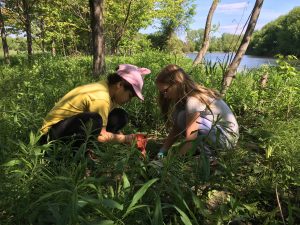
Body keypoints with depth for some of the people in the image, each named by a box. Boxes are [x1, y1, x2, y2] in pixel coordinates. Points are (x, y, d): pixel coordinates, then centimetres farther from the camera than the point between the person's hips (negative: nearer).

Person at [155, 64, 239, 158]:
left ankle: (206, 153, -8)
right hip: (215, 130, 9)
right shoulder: (183, 98, 1)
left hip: (228, 137, -9)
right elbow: (176, 130, 2)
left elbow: (191, 138, -26)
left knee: (183, 118, -22)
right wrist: (162, 151, -7)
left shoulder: (193, 100, -25)